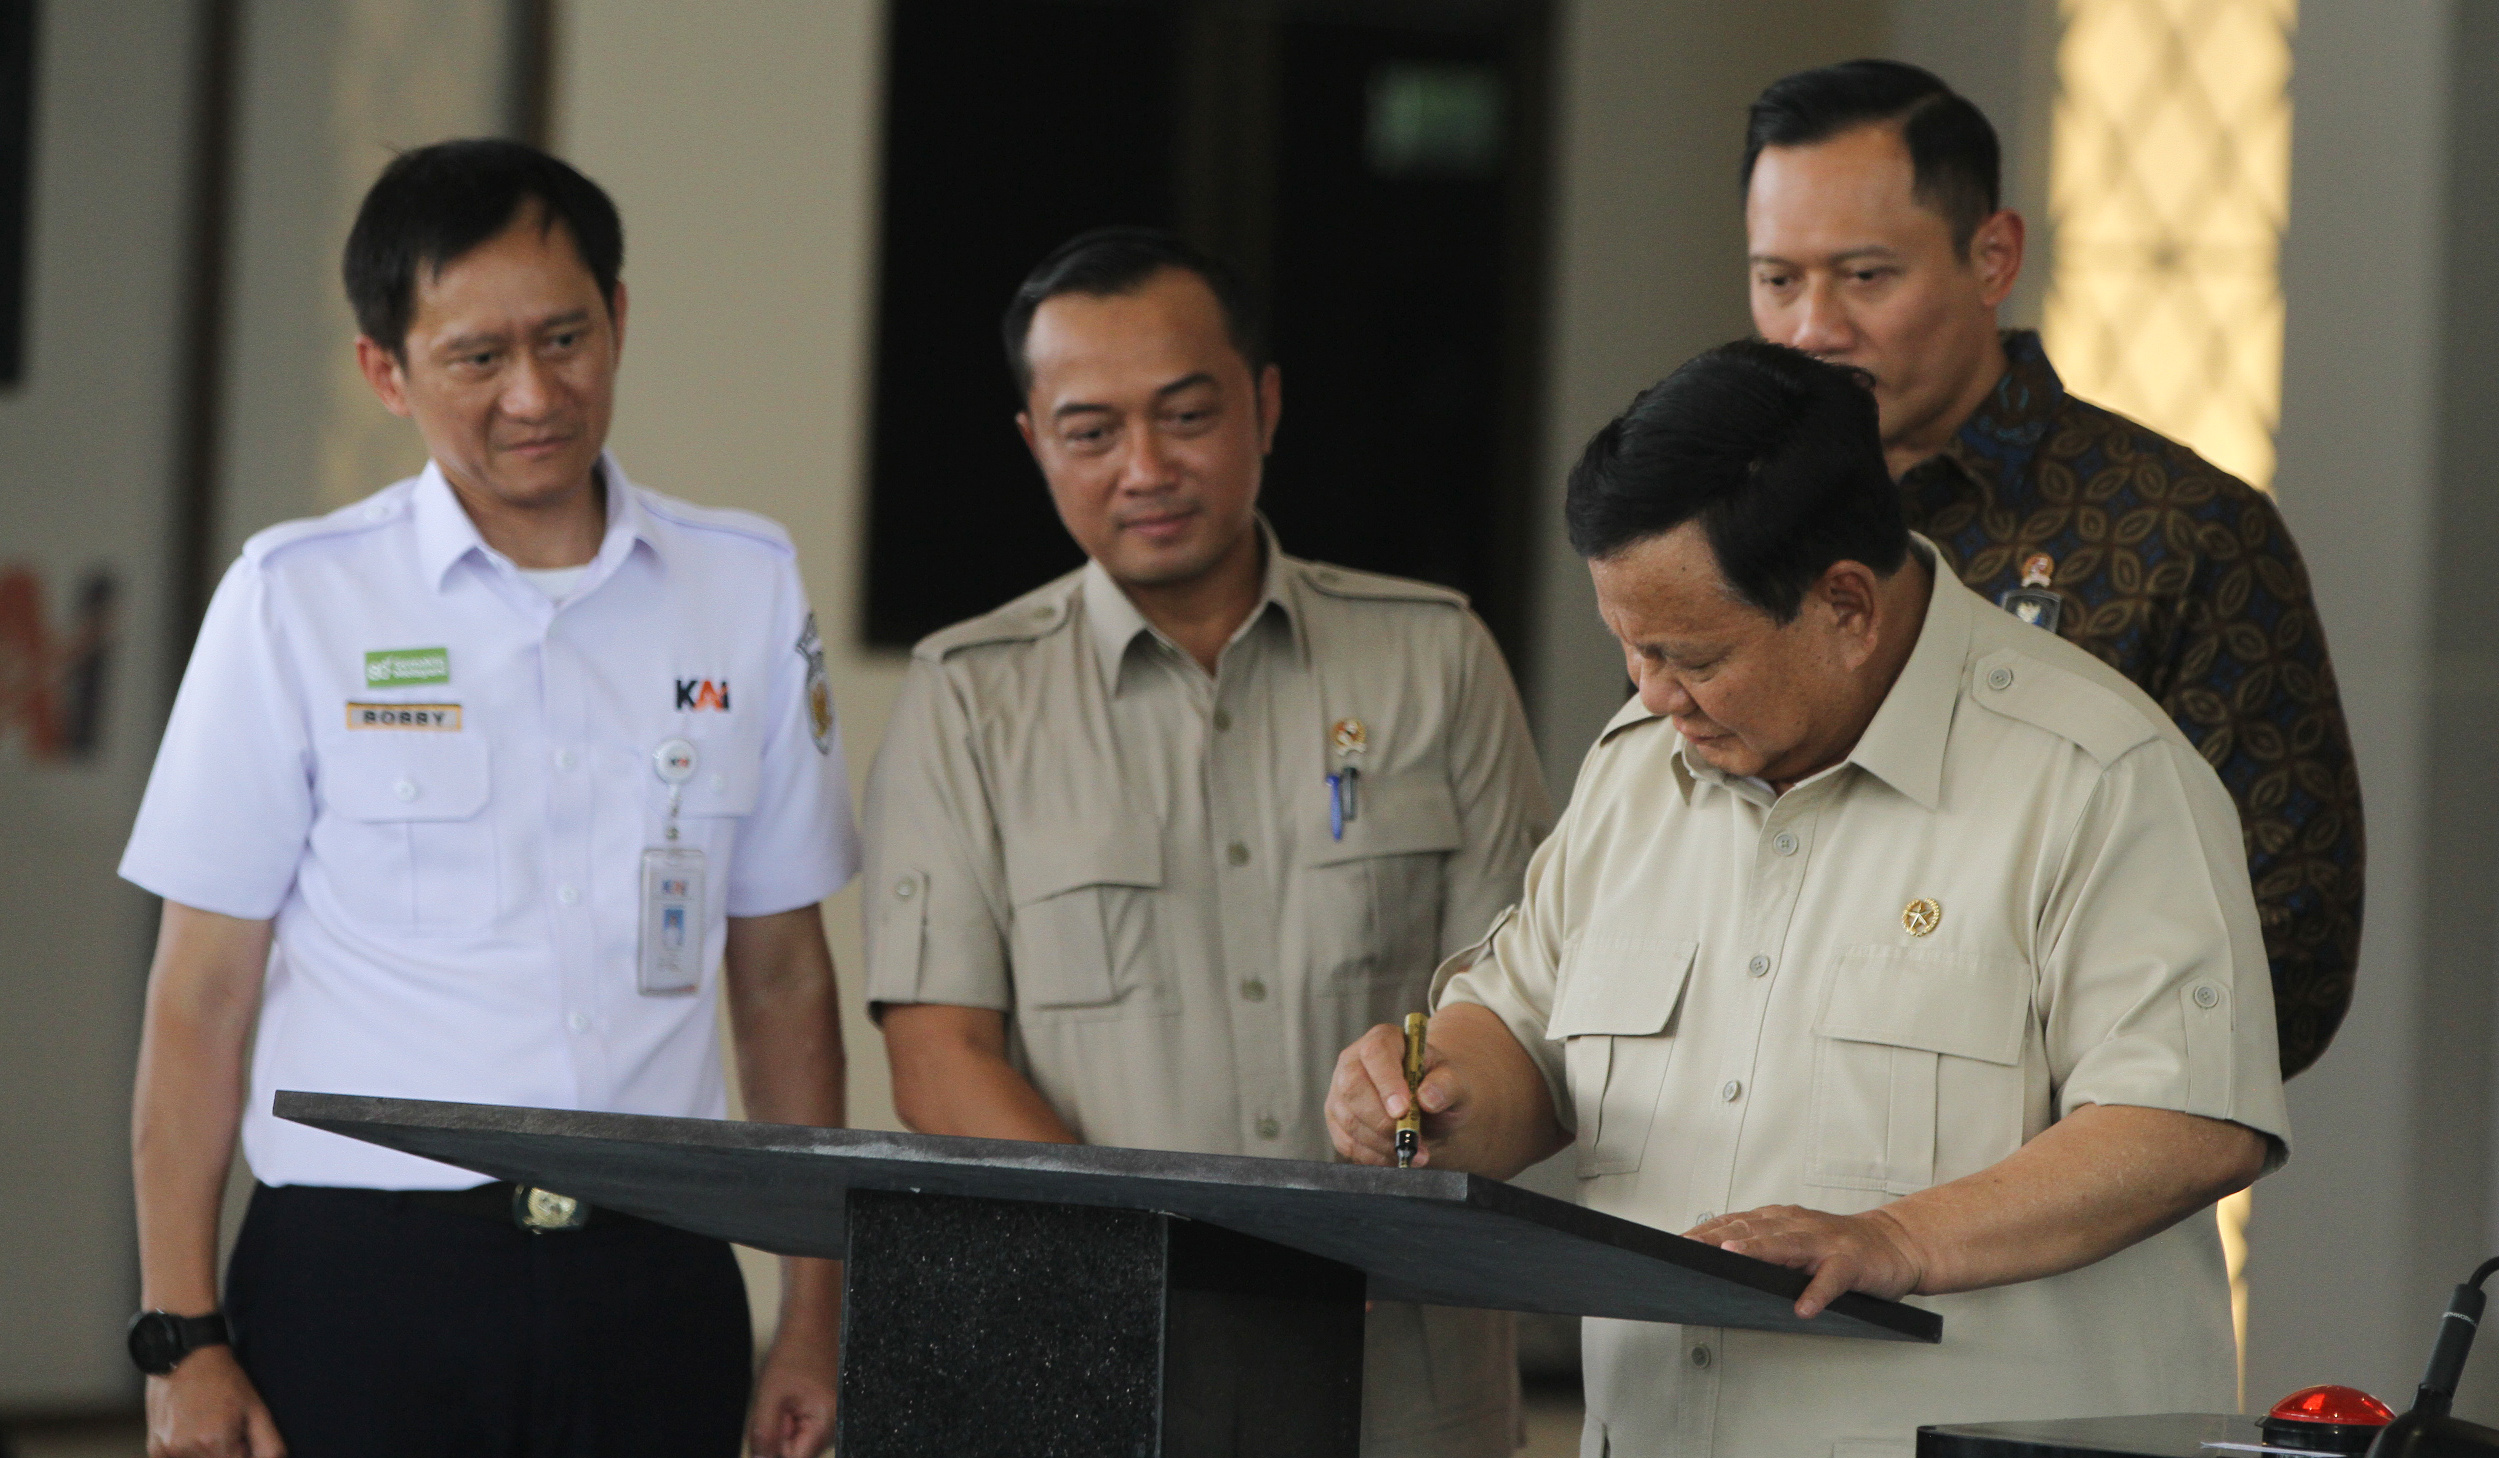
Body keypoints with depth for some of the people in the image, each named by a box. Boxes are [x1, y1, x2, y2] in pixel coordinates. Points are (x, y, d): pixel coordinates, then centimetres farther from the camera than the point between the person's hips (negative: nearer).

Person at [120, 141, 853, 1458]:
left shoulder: (748, 588, 9)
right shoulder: (298, 598, 1)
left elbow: (782, 976, 14)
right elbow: (201, 992, 1)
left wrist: (813, 1323, 10)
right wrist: (182, 1338, -5)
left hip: (652, 1290, 2)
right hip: (360, 1281, -2)